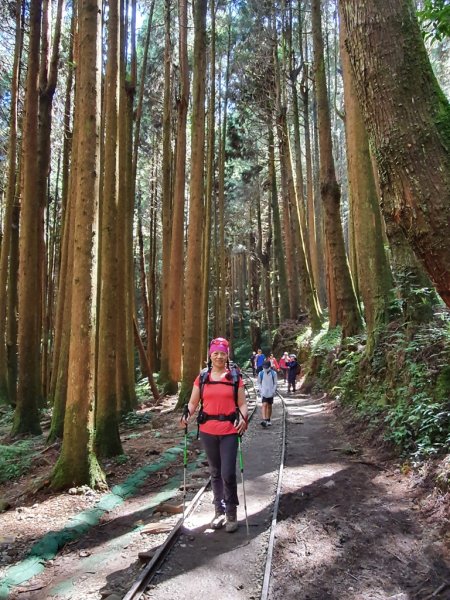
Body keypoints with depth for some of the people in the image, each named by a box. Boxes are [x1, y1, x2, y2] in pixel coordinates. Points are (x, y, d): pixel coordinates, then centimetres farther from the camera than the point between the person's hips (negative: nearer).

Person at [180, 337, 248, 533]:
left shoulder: (235, 378, 0)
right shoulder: (202, 378, 5)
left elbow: (242, 403, 0)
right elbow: (193, 402, 7)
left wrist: (243, 418, -18)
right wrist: (187, 414, -12)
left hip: (229, 431, -2)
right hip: (208, 431, 3)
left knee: (228, 473, -6)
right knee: (215, 473, 15)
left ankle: (231, 513, 15)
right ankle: (219, 511, 30)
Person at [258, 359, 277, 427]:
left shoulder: (273, 373, -3)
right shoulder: (261, 373, -1)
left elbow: (275, 383, 2)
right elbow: (259, 383, 8)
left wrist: (274, 391, -6)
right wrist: (260, 390, -3)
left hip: (270, 393, 1)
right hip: (264, 393, -1)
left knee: (269, 406, 10)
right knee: (264, 405, -13)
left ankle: (268, 420, 22)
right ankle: (264, 420, -21)